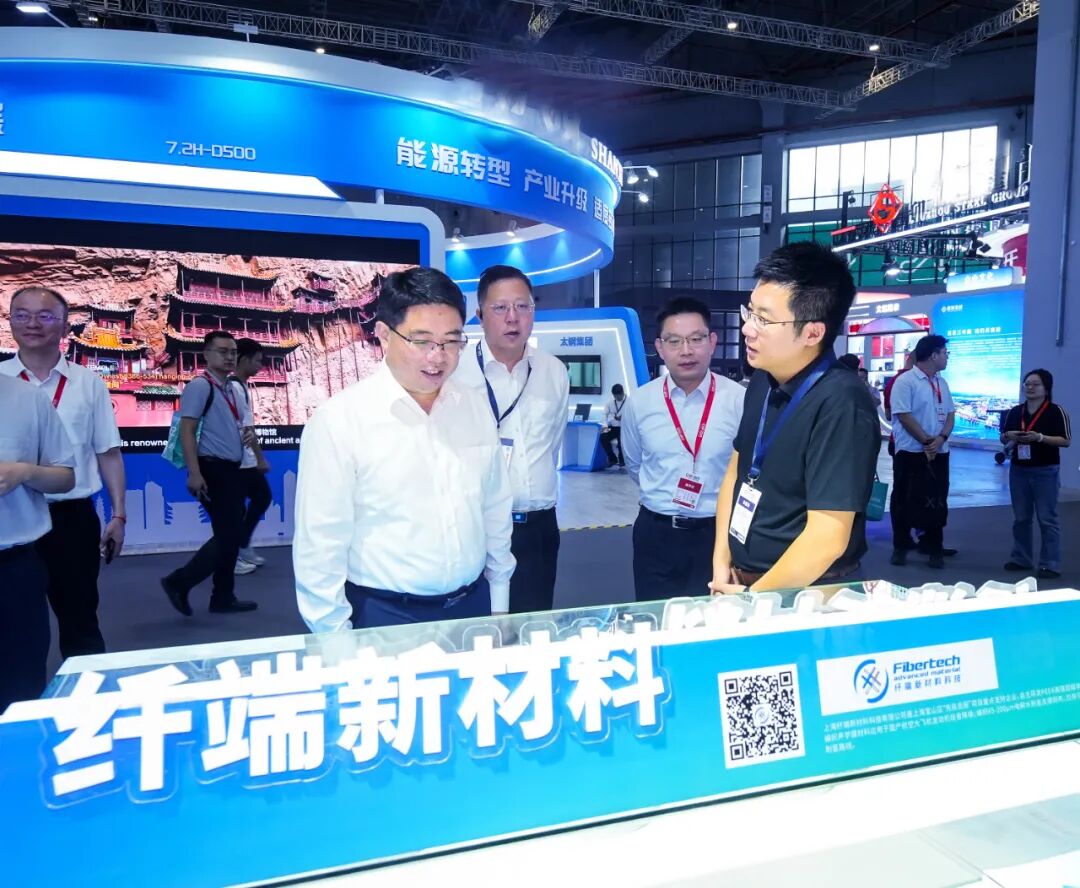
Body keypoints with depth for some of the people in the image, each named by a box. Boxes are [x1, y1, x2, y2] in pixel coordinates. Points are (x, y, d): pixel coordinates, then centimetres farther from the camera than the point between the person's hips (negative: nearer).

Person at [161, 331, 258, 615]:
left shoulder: (233, 389, 15)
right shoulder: (200, 386, -11)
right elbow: (187, 430, -17)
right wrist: (194, 473, -22)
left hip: (232, 470, 9)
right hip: (212, 469, -9)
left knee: (232, 535, 11)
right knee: (226, 535, -10)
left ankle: (223, 598, 21)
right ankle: (179, 582, 6)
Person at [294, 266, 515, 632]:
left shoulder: (476, 406, 0)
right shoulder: (338, 419, -15)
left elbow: (495, 512, 7)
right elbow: (320, 546, -12)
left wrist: (499, 604, 12)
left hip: (473, 605, 5)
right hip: (385, 617, -4)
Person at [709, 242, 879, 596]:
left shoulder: (841, 404, -24)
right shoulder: (763, 382, -1)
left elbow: (827, 538, -26)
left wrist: (752, 597, -15)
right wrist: (721, 563, 2)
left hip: (806, 595, -7)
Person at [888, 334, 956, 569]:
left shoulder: (941, 383, 12)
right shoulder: (905, 381, -10)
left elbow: (950, 414, 11)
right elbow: (904, 416, -16)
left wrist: (941, 439, -8)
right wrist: (927, 441, -16)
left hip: (939, 452, 6)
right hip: (911, 452, -6)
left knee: (937, 501, 9)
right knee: (905, 501, 3)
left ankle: (933, 547, 20)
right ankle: (900, 547, 14)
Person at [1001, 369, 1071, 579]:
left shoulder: (1056, 411, -7)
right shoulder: (1015, 412, 7)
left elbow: (1066, 440, -10)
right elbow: (1003, 438, 15)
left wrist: (1040, 437, -22)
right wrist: (1009, 436, -8)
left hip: (1045, 472, -5)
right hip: (1018, 470, 5)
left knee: (1047, 519, -1)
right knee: (1020, 518, 12)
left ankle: (1050, 565, 4)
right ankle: (1021, 559, 22)